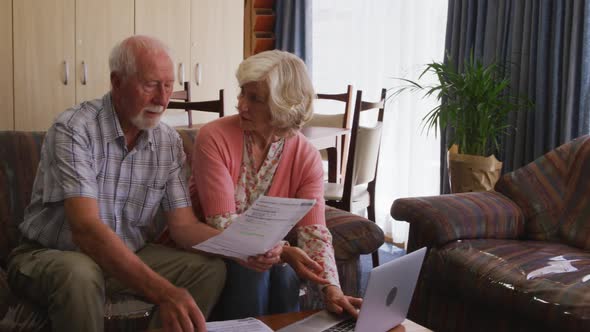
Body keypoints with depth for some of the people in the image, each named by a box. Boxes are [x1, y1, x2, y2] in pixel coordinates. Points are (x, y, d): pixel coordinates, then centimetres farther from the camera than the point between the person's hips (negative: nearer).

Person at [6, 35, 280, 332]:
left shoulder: (169, 143, -2)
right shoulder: (73, 129, -21)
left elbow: (183, 226, -2)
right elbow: (85, 228, -32)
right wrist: (162, 292, -43)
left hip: (128, 257, 5)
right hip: (51, 256, -5)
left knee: (210, 269, -14)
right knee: (80, 275, -38)